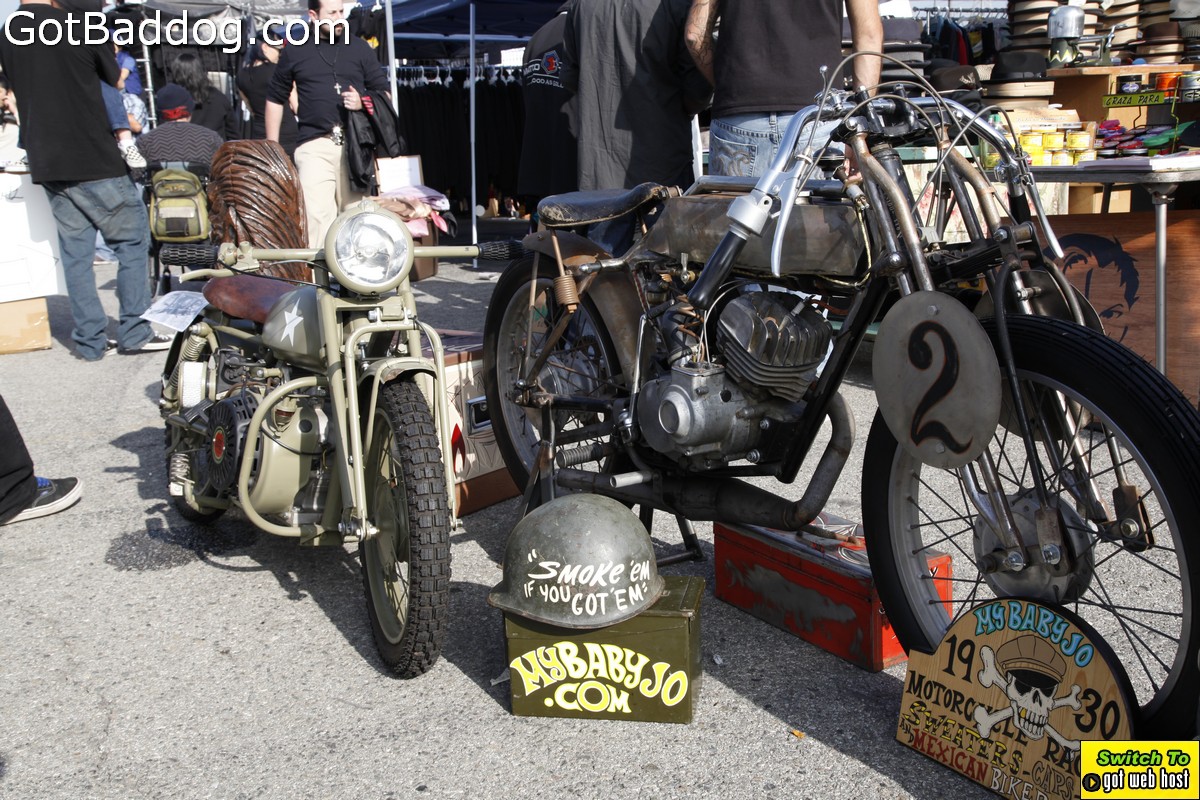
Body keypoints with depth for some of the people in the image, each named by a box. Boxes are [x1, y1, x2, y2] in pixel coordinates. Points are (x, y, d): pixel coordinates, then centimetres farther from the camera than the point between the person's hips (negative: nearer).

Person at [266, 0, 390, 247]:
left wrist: (363, 103, -7)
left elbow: (384, 94, 15)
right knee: (317, 214, -13)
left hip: (355, 143, 1)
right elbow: (275, 99, 17)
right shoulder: (295, 51, 11)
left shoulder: (359, 48, 13)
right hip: (314, 145, -1)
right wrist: (272, 149, 11)